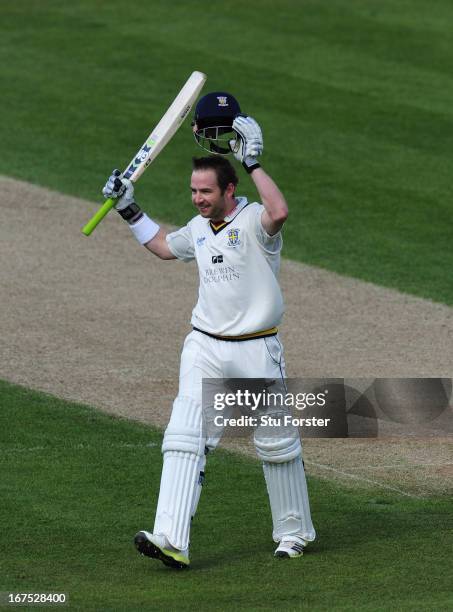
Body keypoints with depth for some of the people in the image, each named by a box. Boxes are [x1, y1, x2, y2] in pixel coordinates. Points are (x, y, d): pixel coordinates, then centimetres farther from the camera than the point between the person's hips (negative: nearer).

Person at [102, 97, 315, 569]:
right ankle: (171, 539, -18)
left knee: (276, 443, 7)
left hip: (257, 351, -5)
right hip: (205, 348, 5)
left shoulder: (254, 221, -13)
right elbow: (164, 246, 30)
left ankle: (294, 531, 26)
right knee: (184, 438, -10)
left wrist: (253, 164, -32)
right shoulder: (199, 228, 9)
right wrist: (128, 209, 23)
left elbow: (279, 212, -38)